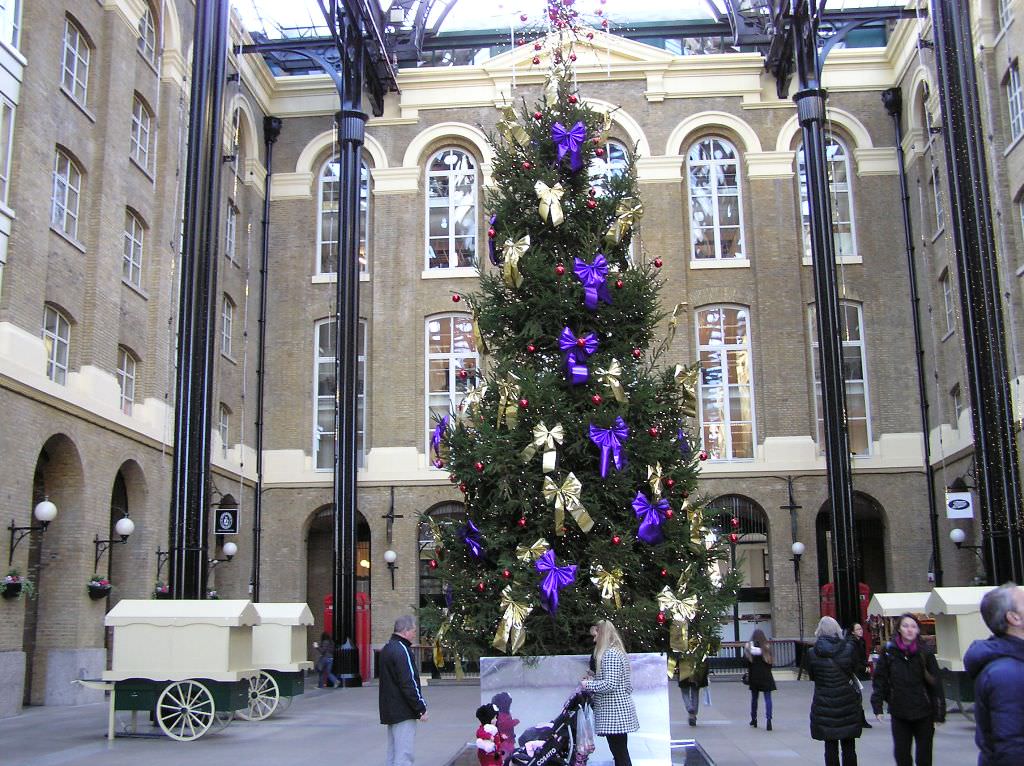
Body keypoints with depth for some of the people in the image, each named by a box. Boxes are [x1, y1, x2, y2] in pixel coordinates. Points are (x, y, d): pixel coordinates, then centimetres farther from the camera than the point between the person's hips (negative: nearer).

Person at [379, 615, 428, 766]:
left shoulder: (387, 649, 15)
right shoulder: (402, 650, -17)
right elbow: (409, 684, -20)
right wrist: (421, 708, -14)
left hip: (390, 711, 10)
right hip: (403, 712, -10)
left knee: (393, 753, 15)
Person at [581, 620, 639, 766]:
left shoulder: (610, 654, -15)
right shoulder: (616, 652, 17)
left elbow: (610, 684, -22)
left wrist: (588, 685, -10)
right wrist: (593, 680, 16)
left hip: (613, 713, -10)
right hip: (619, 711, 10)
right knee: (621, 754, 12)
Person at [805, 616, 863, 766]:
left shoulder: (812, 653, -7)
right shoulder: (849, 649, -7)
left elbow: (811, 676, 4)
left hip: (824, 707, 0)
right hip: (848, 704, 1)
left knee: (830, 747, 7)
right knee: (849, 747, 10)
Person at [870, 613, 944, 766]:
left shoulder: (925, 653, -2)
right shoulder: (889, 651, -2)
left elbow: (935, 685, -1)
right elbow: (879, 680, 0)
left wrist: (939, 714, -2)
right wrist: (877, 706, -5)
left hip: (923, 714, 0)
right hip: (899, 714, 0)